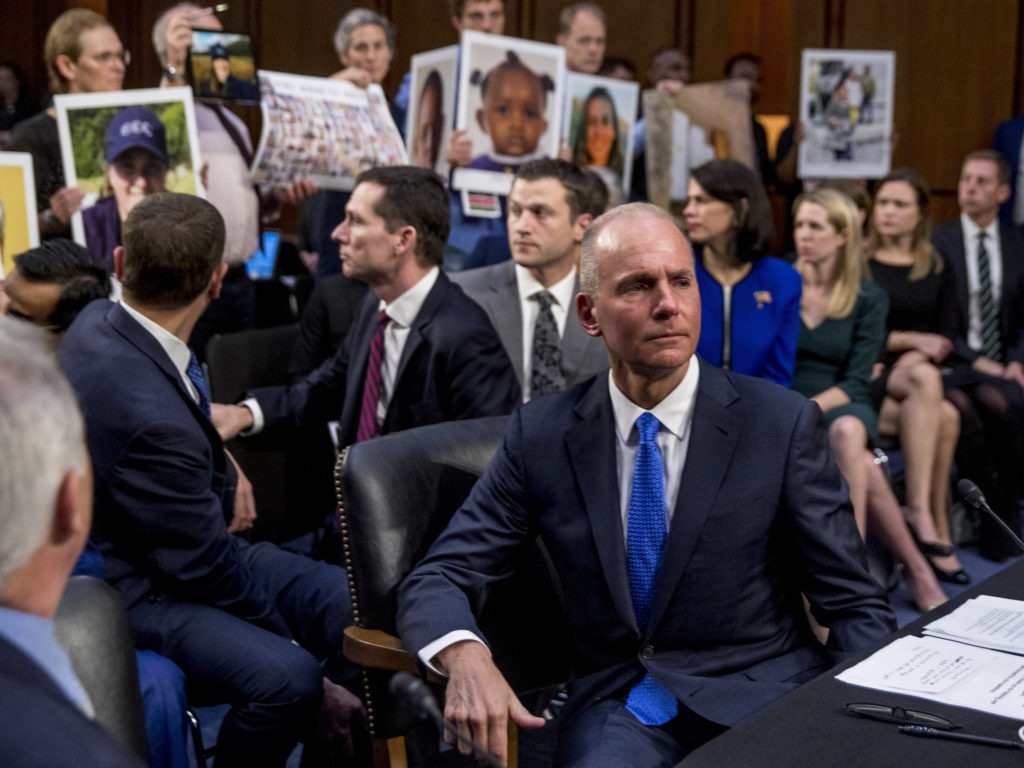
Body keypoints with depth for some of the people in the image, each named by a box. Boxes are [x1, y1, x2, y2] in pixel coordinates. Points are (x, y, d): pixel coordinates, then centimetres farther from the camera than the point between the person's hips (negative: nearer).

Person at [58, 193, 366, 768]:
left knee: (357, 605, -7)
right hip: (143, 588, -9)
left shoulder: (98, 321, -4)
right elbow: (208, 569, -21)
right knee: (287, 678, -33)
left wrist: (222, 462, 8)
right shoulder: (150, 418, -32)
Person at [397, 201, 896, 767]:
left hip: (763, 693, 1)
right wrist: (465, 657, -22)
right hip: (618, 705, 0)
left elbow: (857, 609, 0)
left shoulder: (782, 424, -3)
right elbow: (436, 579, 1)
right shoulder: (541, 434, 2)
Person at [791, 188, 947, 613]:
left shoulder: (869, 298, 5)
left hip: (842, 405, 0)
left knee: (846, 431, -40)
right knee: (861, 467, -33)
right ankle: (915, 566, -23)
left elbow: (856, 381, -2)